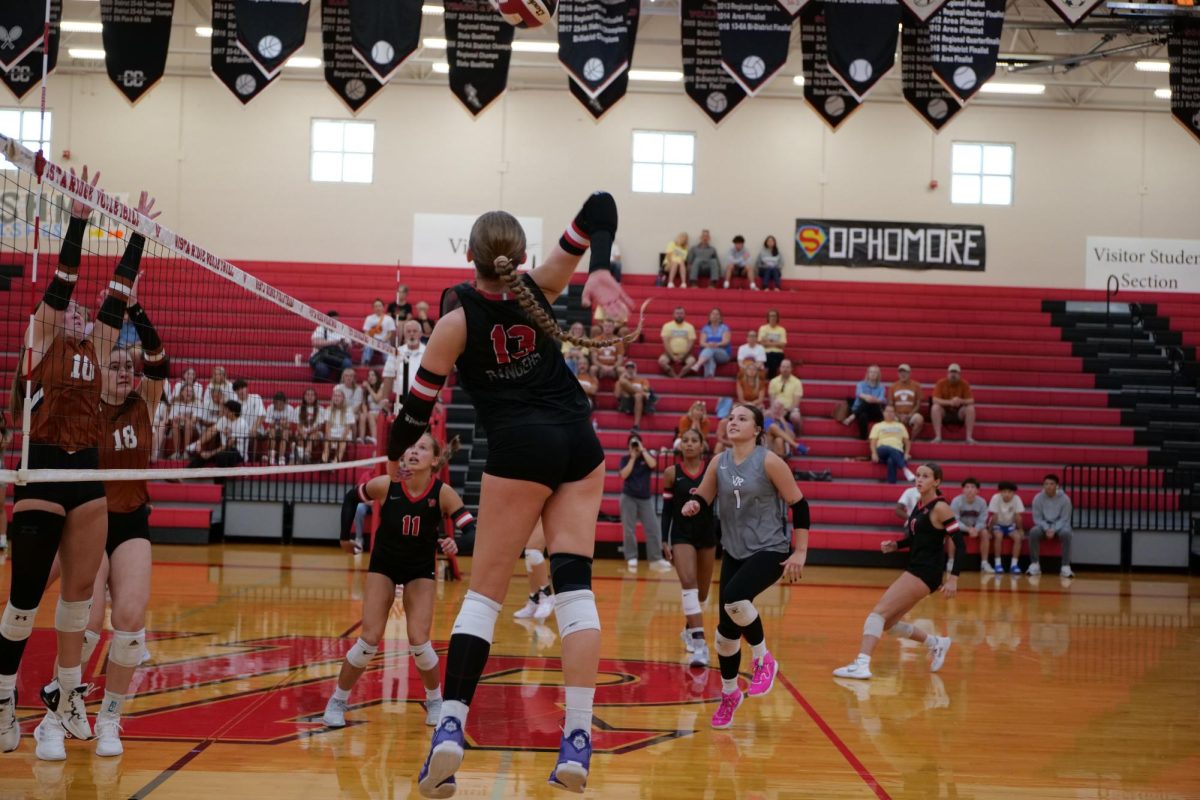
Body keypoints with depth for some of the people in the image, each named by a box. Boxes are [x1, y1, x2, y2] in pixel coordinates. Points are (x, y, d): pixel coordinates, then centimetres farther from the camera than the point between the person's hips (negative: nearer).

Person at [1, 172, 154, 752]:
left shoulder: (94, 349, 13)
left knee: (79, 589, 10)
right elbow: (62, 277, -9)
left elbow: (120, 290, 11)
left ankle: (65, 693, 21)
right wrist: (78, 218, -14)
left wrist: (138, 232, 9)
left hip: (87, 474, 6)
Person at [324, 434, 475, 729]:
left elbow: (472, 529, -29)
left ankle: (435, 701, 13)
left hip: (421, 571, 0)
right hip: (383, 565, 1)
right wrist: (346, 535, -2)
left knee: (418, 641, -12)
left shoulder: (443, 493, -24)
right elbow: (351, 497, -2)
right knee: (370, 640, -8)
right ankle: (338, 701, 10)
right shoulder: (386, 485, -21)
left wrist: (456, 543, -49)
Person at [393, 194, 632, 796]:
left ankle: (450, 729, -9)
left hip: (521, 449, -4)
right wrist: (601, 271, -13)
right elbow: (601, 207, 3)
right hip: (579, 441, 4)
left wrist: (394, 452, 19)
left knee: (484, 593, 1)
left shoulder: (458, 320, -4)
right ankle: (577, 740, -7)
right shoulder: (539, 288, 4)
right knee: (575, 585, -1)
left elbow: (420, 401, 1)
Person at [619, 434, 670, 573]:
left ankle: (656, 559, -1)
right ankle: (631, 559, 6)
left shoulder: (648, 455, 3)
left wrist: (643, 450, -13)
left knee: (653, 528, -5)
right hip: (628, 497, -1)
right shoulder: (625, 459, 2)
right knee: (629, 530, -3)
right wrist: (633, 458, -12)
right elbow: (624, 474, -14)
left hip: (645, 498, 1)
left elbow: (653, 465, -18)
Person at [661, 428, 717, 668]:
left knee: (702, 588, 13)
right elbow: (667, 509, 2)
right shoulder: (672, 473, -2)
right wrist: (664, 541, -2)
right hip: (681, 534, -2)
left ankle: (690, 629, 39)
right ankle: (699, 643, -25)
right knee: (688, 583, -19)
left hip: (707, 533, 2)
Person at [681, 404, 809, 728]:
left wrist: (800, 552, -12)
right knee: (727, 629, 4)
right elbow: (703, 498, 11)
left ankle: (763, 659, -7)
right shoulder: (719, 463, 1)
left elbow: (799, 504, -9)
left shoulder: (769, 461, -12)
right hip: (734, 552, 5)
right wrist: (693, 504, -14)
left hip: (770, 550, -5)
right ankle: (729, 693, 25)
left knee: (734, 598, -31)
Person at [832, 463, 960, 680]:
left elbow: (959, 542, -14)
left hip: (926, 572, -9)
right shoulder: (919, 506, 12)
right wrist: (895, 545, 5)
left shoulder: (939, 508, -11)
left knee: (879, 612, -18)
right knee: (888, 623, 14)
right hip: (915, 569, 9)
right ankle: (936, 643, 31)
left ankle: (861, 665, -24)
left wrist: (953, 578, -21)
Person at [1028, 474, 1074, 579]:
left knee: (1066, 533, -35)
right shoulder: (1038, 498, -9)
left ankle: (1065, 567, -29)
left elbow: (1064, 519, -11)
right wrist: (1047, 529, -24)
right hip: (1044, 526, 1)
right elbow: (1037, 518, -6)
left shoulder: (1064, 499, -12)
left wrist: (1053, 530, -26)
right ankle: (1035, 565, -22)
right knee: (1033, 532, -31)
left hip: (1059, 526, -1)